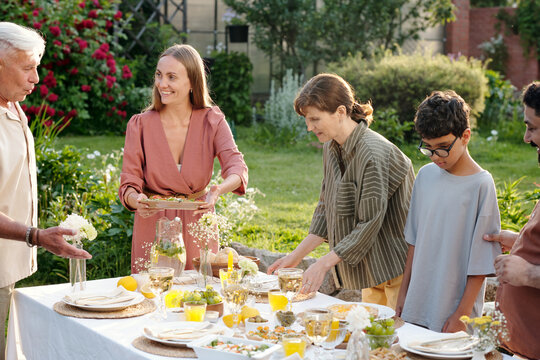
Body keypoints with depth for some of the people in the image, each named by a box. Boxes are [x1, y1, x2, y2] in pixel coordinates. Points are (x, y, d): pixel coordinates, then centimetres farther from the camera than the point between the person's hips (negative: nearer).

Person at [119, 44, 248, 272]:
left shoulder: (212, 121, -3)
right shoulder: (140, 125, -5)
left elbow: (237, 166, -16)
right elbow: (129, 183, -6)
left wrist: (219, 190, -37)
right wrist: (137, 201, -29)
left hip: (197, 225, 1)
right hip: (153, 226, -1)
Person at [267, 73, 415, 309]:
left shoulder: (373, 154, -22)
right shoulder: (331, 148, 5)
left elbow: (369, 224, -22)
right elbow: (326, 209, 12)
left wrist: (324, 264, -21)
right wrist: (296, 256, 6)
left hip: (397, 265, -8)